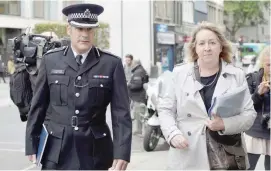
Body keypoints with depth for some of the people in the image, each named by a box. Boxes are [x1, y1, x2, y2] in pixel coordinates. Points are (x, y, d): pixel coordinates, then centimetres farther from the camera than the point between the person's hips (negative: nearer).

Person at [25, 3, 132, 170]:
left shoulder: (112, 64, -2)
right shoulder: (50, 60, 2)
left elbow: (121, 113, -5)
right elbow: (38, 106, 6)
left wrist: (122, 153, -13)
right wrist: (32, 145, 4)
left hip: (95, 152, -1)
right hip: (56, 151, 1)